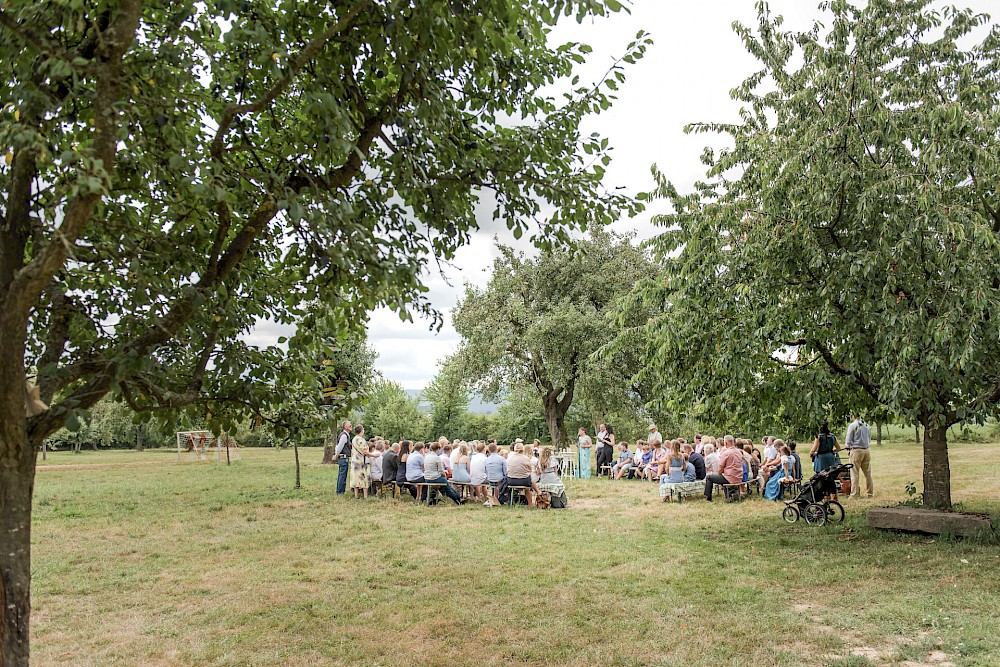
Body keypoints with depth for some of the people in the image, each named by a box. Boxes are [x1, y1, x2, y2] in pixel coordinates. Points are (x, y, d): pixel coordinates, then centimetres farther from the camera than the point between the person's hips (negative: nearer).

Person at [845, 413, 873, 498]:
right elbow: (869, 439, 17)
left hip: (856, 450, -5)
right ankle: (870, 493, 16)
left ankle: (855, 494, -3)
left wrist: (848, 449, 8)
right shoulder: (867, 425, 8)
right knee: (868, 473, 11)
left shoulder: (852, 426, -8)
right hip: (866, 450, 5)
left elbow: (848, 440, -6)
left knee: (855, 474, -2)